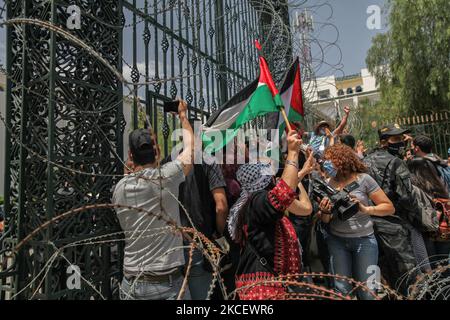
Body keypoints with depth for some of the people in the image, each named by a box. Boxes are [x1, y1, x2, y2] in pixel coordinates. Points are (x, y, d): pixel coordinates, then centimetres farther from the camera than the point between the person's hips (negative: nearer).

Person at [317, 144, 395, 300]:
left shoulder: (363, 179, -5)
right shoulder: (327, 184, 4)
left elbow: (389, 208, -4)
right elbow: (325, 221, 8)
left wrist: (366, 209, -18)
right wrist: (324, 212, -14)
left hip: (364, 240, -2)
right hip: (336, 240, 2)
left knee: (367, 292, 1)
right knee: (341, 290, 1)